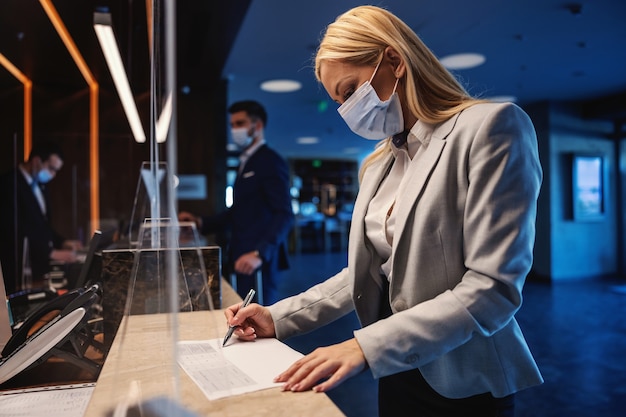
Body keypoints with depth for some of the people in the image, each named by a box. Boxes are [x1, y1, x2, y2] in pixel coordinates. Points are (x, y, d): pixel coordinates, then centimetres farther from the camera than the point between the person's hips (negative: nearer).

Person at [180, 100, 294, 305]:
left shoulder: (271, 161, -9)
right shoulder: (246, 162, 19)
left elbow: (284, 215, -19)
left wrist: (259, 253, -29)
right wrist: (201, 222, 10)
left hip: (258, 260, -8)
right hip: (244, 257, 8)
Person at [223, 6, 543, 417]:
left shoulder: (491, 126, -15)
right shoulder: (379, 164, 7)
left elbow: (492, 290, -22)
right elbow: (364, 274, 9)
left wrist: (366, 346, -26)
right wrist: (278, 318, 1)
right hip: (396, 374, 6)